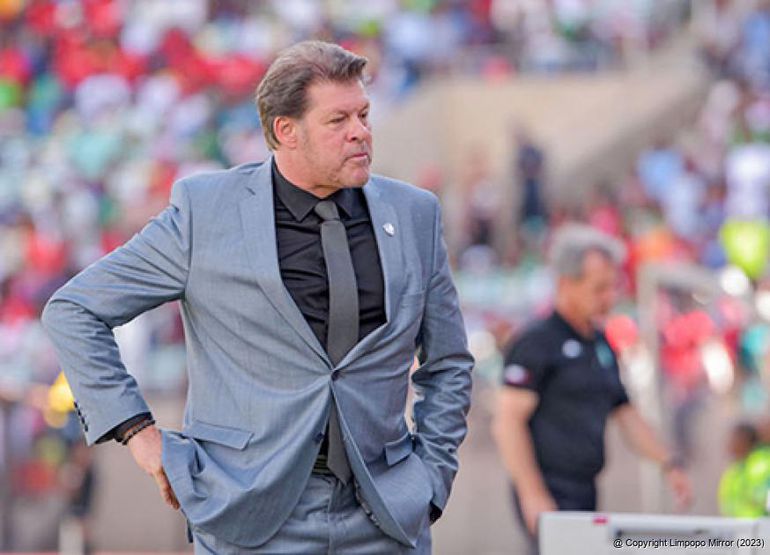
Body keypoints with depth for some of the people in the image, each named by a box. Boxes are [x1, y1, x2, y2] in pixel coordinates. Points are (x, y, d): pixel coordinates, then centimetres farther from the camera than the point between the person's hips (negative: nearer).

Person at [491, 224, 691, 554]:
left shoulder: (600, 345, 16)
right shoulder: (537, 344, -9)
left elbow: (625, 415, 22)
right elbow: (508, 422, -15)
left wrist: (668, 464, 9)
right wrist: (533, 496, -20)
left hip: (583, 492, 8)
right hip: (547, 497, -8)